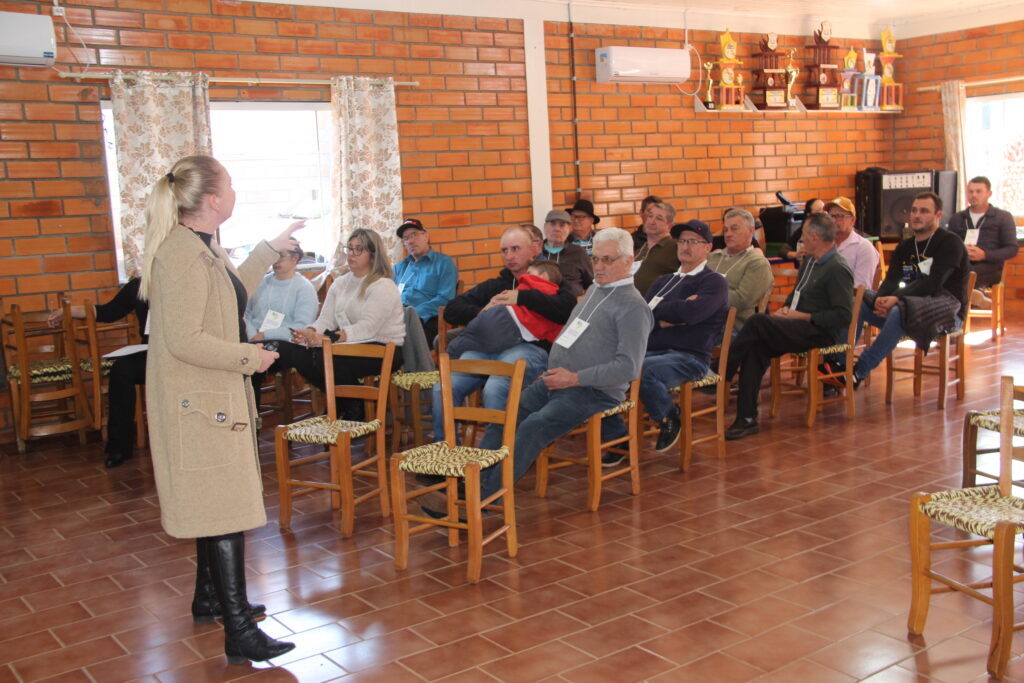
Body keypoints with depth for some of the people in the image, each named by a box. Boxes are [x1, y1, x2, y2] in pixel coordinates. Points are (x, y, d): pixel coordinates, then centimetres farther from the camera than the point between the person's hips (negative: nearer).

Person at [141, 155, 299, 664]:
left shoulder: (204, 248, 10)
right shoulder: (181, 254, -22)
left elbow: (232, 295, 28)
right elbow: (184, 340, -27)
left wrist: (268, 251, 27)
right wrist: (249, 356, -17)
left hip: (215, 395, 11)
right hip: (198, 401, -11)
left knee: (217, 501, 20)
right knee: (226, 505, -8)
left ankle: (210, 597, 36)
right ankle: (238, 633, -2)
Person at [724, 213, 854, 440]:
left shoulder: (838, 270, -10)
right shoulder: (809, 261, 18)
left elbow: (844, 316, -15)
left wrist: (803, 316, -15)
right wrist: (786, 308, 7)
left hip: (820, 332, -8)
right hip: (794, 327, 8)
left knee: (757, 322, -28)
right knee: (755, 348, -21)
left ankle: (721, 375, -16)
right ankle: (747, 419, -23)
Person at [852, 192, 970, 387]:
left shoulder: (950, 243, -3)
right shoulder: (905, 247, 18)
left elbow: (933, 284, -16)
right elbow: (891, 280, 4)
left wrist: (897, 298, -27)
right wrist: (880, 300, -20)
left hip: (948, 308, -7)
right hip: (913, 303, 7)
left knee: (899, 311, -38)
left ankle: (858, 373, -36)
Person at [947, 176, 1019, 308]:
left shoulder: (1003, 217, 16)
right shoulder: (957, 218, 25)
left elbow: (1012, 249, 6)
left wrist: (984, 255, -11)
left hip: (989, 267, -2)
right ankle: (978, 290, -52)